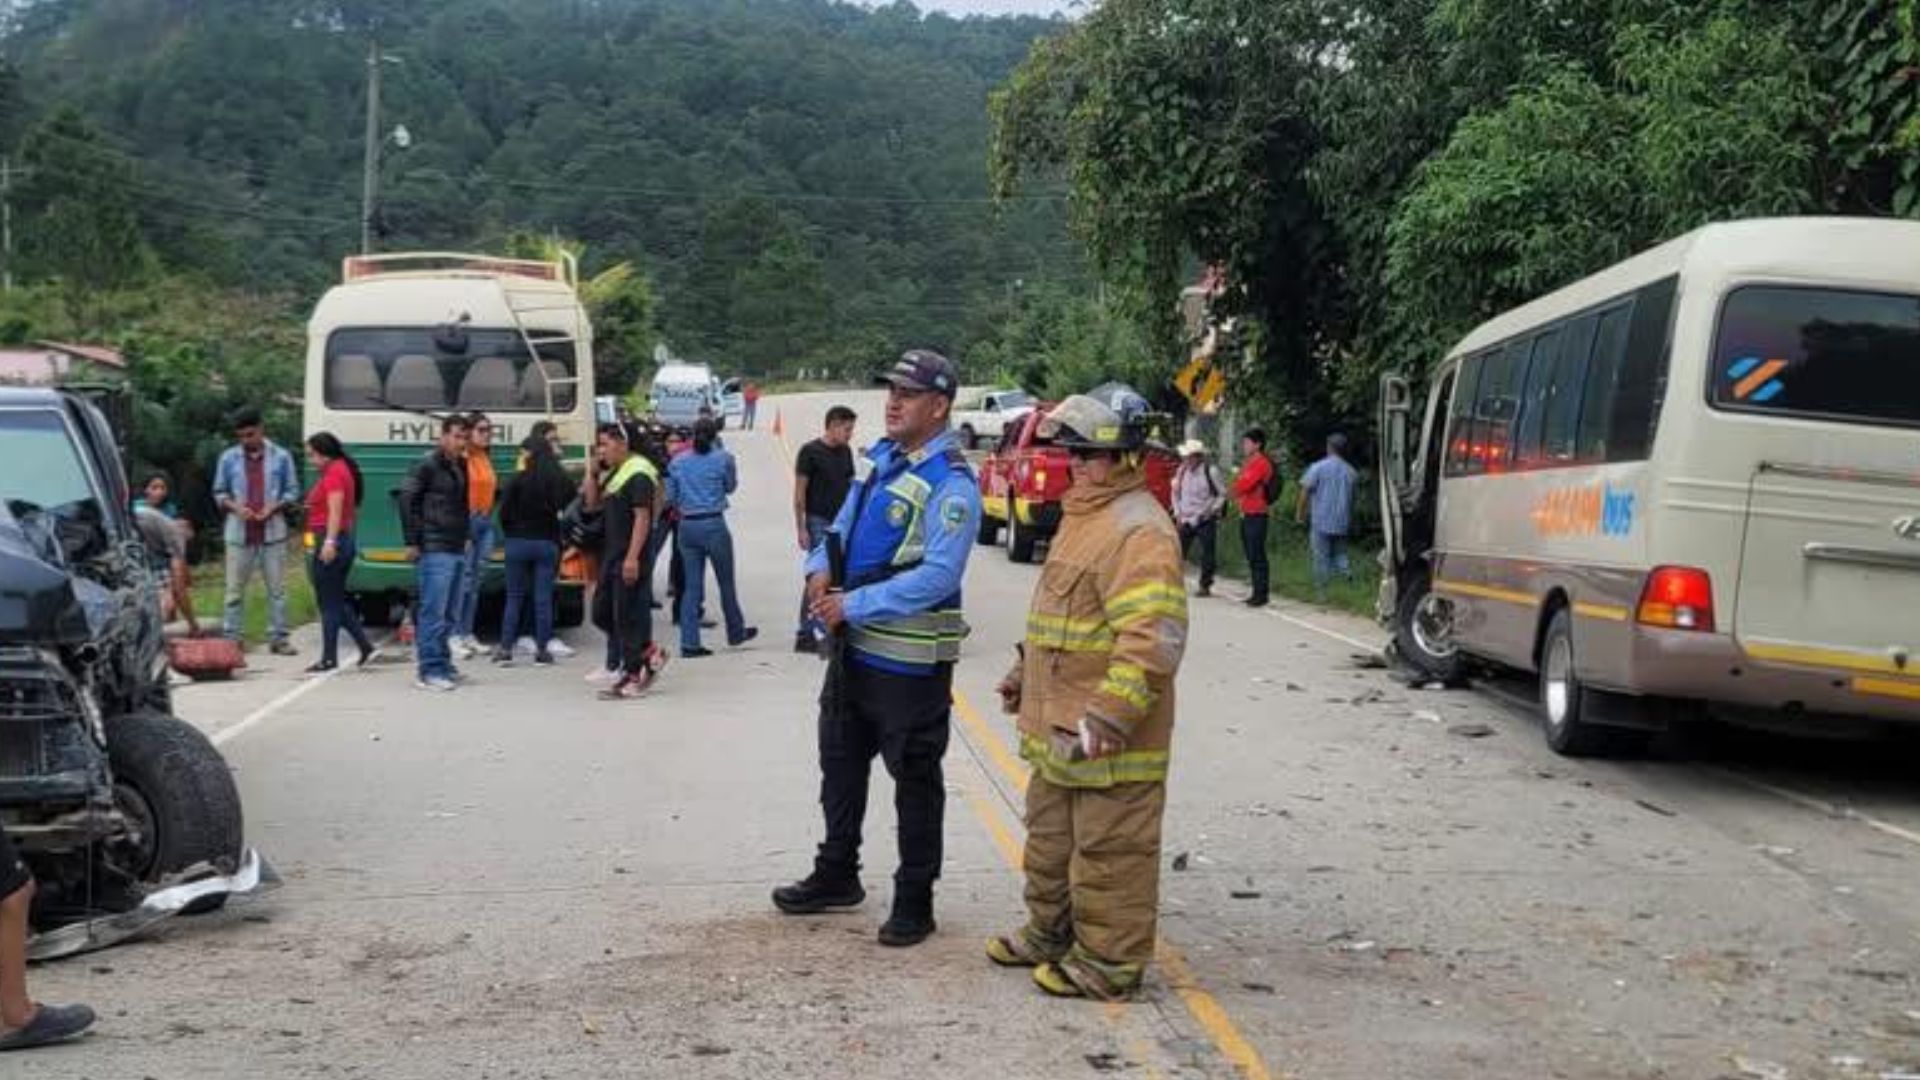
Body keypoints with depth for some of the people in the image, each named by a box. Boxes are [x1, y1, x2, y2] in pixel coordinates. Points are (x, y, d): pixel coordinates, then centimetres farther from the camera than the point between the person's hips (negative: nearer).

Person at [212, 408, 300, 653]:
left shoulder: (281, 457, 3)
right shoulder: (228, 458, 4)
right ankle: (231, 639, 9)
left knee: (277, 588, 2)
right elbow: (219, 492, 11)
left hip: (272, 533, 0)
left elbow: (292, 491, 7)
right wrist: (234, 506, -9)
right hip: (239, 533, 0)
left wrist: (274, 507, -10)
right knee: (235, 589, 3)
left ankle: (278, 638, 9)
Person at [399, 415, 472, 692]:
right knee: (433, 613, -7)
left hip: (457, 551, 8)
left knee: (449, 614, 12)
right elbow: (406, 500, -12)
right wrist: (413, 542, -14)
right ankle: (430, 672, -6)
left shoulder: (461, 467, 15)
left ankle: (443, 664, 20)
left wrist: (467, 536, 14)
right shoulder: (428, 465, -8)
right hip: (434, 551, -8)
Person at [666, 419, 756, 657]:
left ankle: (689, 643, 2)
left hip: (687, 526, 3)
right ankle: (736, 633, 28)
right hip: (714, 525, -3)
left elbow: (670, 496, 8)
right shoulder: (723, 459, -6)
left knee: (692, 586, 6)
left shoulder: (677, 462, 4)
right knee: (726, 583, 13)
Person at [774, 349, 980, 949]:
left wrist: (854, 605, -24)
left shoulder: (950, 485, -19)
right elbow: (844, 524, 18)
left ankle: (914, 900, 17)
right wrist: (821, 569, -3)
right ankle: (837, 875, 38)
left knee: (914, 780, 5)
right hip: (854, 647, 9)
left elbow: (937, 577, -26)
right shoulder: (881, 458, 8)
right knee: (840, 763, 21)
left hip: (909, 659, -9)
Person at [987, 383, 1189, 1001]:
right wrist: (1026, 673, 29)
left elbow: (1154, 637, -28)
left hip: (1108, 740, -11)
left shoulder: (1138, 530, -19)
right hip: (1059, 728, 11)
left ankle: (1110, 962, 10)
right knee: (1051, 838, 23)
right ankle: (1051, 933, 38)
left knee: (1109, 851, 0)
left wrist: (1110, 717, -31)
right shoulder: (1084, 516, 15)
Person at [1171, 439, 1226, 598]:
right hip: (1185, 520, 4)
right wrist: (1178, 513, 6)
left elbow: (1223, 494, -2)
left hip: (1205, 520, -4)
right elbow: (1176, 493, 16)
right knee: (1178, 551, 2)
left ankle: (1205, 586, 9)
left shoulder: (1210, 471, -9)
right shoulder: (1182, 471, 4)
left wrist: (1211, 510, -11)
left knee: (1207, 554, -1)